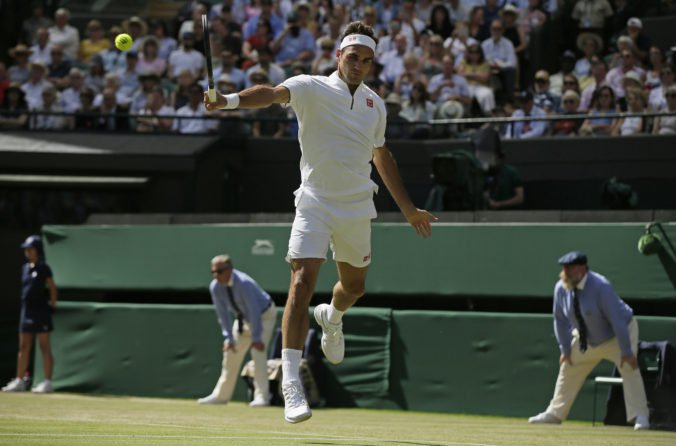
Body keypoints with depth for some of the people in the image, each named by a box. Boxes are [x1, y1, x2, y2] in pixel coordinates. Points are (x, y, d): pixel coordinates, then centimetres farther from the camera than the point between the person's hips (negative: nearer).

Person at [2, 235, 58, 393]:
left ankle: (47, 382, -5)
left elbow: (53, 288, -6)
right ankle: (19, 381, 15)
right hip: (26, 310, 8)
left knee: (44, 347, -5)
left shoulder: (44, 268, -8)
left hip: (40, 311, -8)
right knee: (23, 347, 10)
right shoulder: (25, 268, 13)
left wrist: (52, 305, -5)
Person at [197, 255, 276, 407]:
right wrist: (228, 337, -13)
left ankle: (261, 396, -19)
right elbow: (222, 314, -9)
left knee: (258, 351, -21)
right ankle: (221, 395, 17)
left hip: (264, 315, -7)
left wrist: (256, 337, -36)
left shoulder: (244, 283, -37)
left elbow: (254, 311, -35)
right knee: (231, 352, 6)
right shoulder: (215, 287, -17)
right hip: (243, 318, 7)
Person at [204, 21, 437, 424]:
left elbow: (382, 157, 21)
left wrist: (408, 208, 26)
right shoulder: (313, 89, -8)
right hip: (315, 205, -5)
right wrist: (230, 101, -49)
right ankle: (291, 382, -20)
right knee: (303, 282, -19)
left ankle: (332, 317, 56)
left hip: (357, 209, 5)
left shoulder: (375, 104, 7)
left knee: (354, 287, 18)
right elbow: (274, 93, -29)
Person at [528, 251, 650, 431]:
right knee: (568, 368, 9)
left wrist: (626, 352, -32)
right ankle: (555, 414, 22)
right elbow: (560, 320, 0)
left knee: (629, 367, -23)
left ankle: (639, 418, -21)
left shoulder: (600, 286, -32)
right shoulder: (561, 288, -14)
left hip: (618, 334, -6)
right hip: (586, 338, 6)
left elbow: (617, 319, -31)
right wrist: (565, 349, -2)